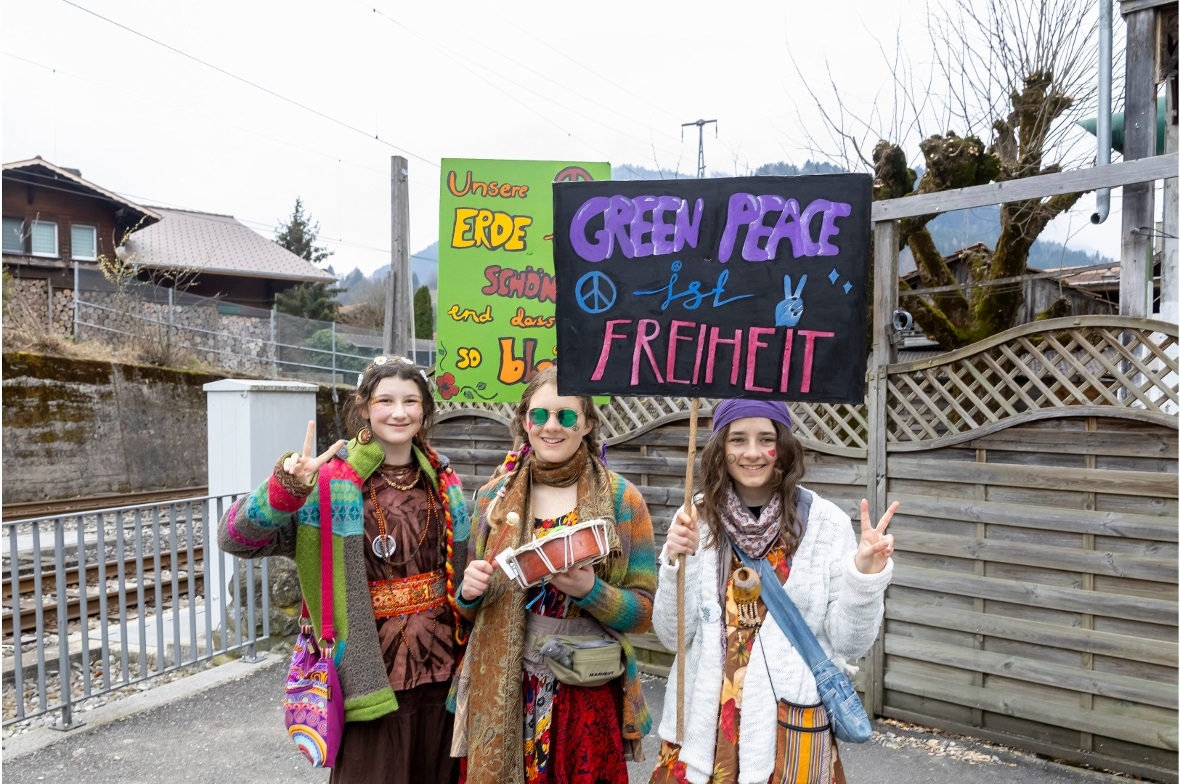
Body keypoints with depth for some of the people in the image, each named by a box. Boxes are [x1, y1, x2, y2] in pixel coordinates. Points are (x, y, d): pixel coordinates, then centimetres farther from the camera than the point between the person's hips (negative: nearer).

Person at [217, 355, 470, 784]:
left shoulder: (443, 480, 4)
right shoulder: (333, 481, -11)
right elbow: (235, 537, -19)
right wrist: (287, 488, -33)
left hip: (441, 669, 4)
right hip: (371, 672, -4)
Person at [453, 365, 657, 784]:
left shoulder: (622, 500, -6)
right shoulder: (494, 495, 3)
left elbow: (646, 610, -5)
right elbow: (474, 605, 12)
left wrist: (591, 590, -22)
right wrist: (469, 591, -10)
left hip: (588, 694, -2)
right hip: (501, 692, 3)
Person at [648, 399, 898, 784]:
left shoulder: (827, 522, -9)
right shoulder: (695, 519, -5)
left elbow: (848, 643, -5)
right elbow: (673, 635, -4)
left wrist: (865, 572, -20)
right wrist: (676, 562, -18)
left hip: (790, 720, -1)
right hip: (705, 719, 2)